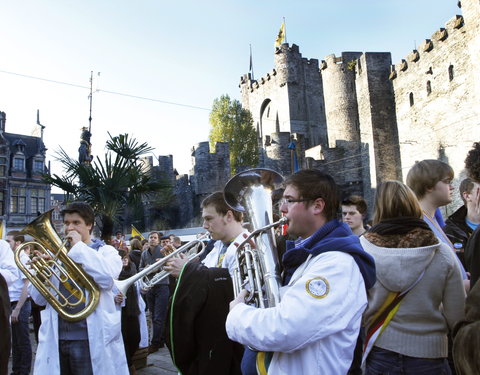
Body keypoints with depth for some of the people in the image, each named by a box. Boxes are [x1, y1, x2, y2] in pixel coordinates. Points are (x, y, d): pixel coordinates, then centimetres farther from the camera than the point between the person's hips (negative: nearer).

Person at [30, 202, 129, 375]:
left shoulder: (106, 251, 1)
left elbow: (107, 278, -21)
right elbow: (40, 299, 11)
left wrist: (78, 246, -13)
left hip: (90, 339, -4)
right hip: (56, 339, 4)